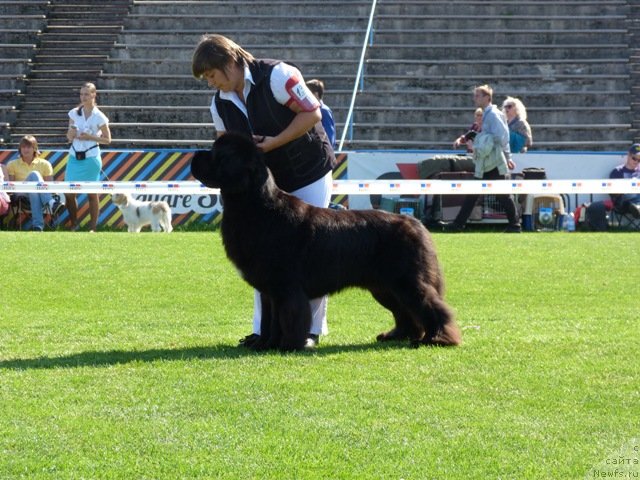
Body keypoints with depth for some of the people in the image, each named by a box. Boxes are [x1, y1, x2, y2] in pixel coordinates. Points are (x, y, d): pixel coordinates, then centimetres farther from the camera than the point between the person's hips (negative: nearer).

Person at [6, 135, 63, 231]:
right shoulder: (13, 165, 18)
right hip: (22, 196, -1)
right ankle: (51, 203, -58)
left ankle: (37, 226, -58)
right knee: (34, 174, -32)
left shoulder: (44, 164, 18)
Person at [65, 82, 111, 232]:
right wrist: (71, 133, -12)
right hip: (74, 156, 4)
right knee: (69, 192, -1)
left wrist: (90, 137, -14)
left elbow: (107, 140, -1)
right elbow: (69, 138, 11)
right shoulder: (74, 113, 6)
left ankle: (93, 227, 6)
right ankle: (74, 224, 11)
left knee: (92, 193, 0)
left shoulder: (99, 117, -4)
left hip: (91, 157, -4)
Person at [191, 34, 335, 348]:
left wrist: (274, 142, -23)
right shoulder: (220, 103, -2)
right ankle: (263, 328, 8)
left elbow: (312, 113, -20)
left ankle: (311, 329, 2)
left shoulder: (276, 76, -21)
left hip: (309, 175, -6)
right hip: (267, 183, 6)